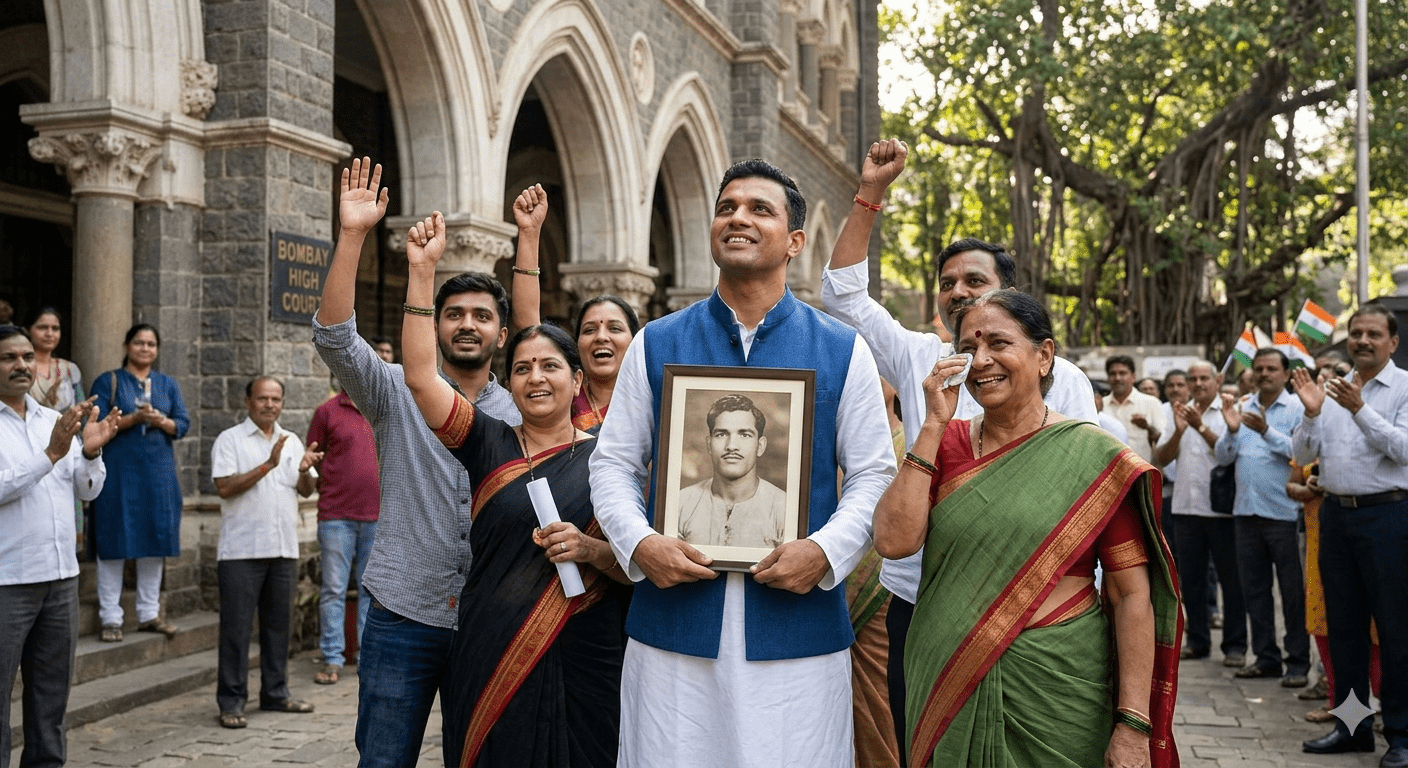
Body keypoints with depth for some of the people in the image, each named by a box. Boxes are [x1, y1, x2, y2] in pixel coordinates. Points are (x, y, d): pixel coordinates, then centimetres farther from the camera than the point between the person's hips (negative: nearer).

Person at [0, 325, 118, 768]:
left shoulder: (56, 421, 13)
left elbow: (87, 491, 10)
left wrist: (91, 452, -8)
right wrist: (50, 453, -25)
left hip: (61, 576, 6)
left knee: (52, 688, 14)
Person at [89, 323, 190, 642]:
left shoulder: (168, 384, 12)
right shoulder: (107, 382, 2)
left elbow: (183, 424, 4)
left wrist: (160, 420, -16)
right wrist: (134, 418, -21)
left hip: (159, 471, 4)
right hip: (119, 470, -4)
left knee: (155, 542, 6)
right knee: (114, 543, -3)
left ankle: (149, 614, 15)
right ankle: (110, 618, 3)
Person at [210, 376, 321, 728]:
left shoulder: (292, 441, 15)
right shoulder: (230, 440, -2)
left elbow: (307, 490, 12)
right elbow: (225, 487, -14)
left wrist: (305, 470, -9)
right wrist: (267, 466, -20)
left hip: (284, 548, 5)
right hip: (241, 550, -5)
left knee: (278, 623, 12)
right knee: (236, 626, -1)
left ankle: (275, 693, 22)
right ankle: (231, 701, 6)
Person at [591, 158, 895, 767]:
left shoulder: (842, 350, 4)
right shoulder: (655, 344, 6)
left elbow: (872, 475, 3)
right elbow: (613, 464, 8)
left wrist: (824, 550, -13)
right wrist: (639, 543, -10)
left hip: (798, 631, 0)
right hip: (672, 626, 1)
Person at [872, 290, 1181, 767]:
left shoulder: (1096, 459, -6)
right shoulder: (945, 443, 3)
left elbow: (1132, 594, -8)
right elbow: (894, 541, -10)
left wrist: (1133, 726, -13)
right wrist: (934, 425, -12)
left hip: (1055, 694, -3)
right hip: (946, 687, 3)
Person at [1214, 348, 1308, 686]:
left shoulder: (1297, 408, -3)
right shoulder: (1241, 407, 11)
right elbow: (1222, 457, 6)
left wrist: (1266, 431, -25)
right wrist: (1231, 429, -11)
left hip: (1285, 513, -5)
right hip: (1246, 512, 5)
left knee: (1293, 591, 2)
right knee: (1253, 589, 12)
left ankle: (1298, 662, 10)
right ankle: (1266, 657, 22)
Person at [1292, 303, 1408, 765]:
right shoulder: (1332, 390, 11)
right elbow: (1302, 455, 8)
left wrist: (1359, 409, -23)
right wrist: (1312, 413, -9)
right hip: (1336, 514, 6)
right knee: (1343, 623, 12)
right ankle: (1352, 726, 24)